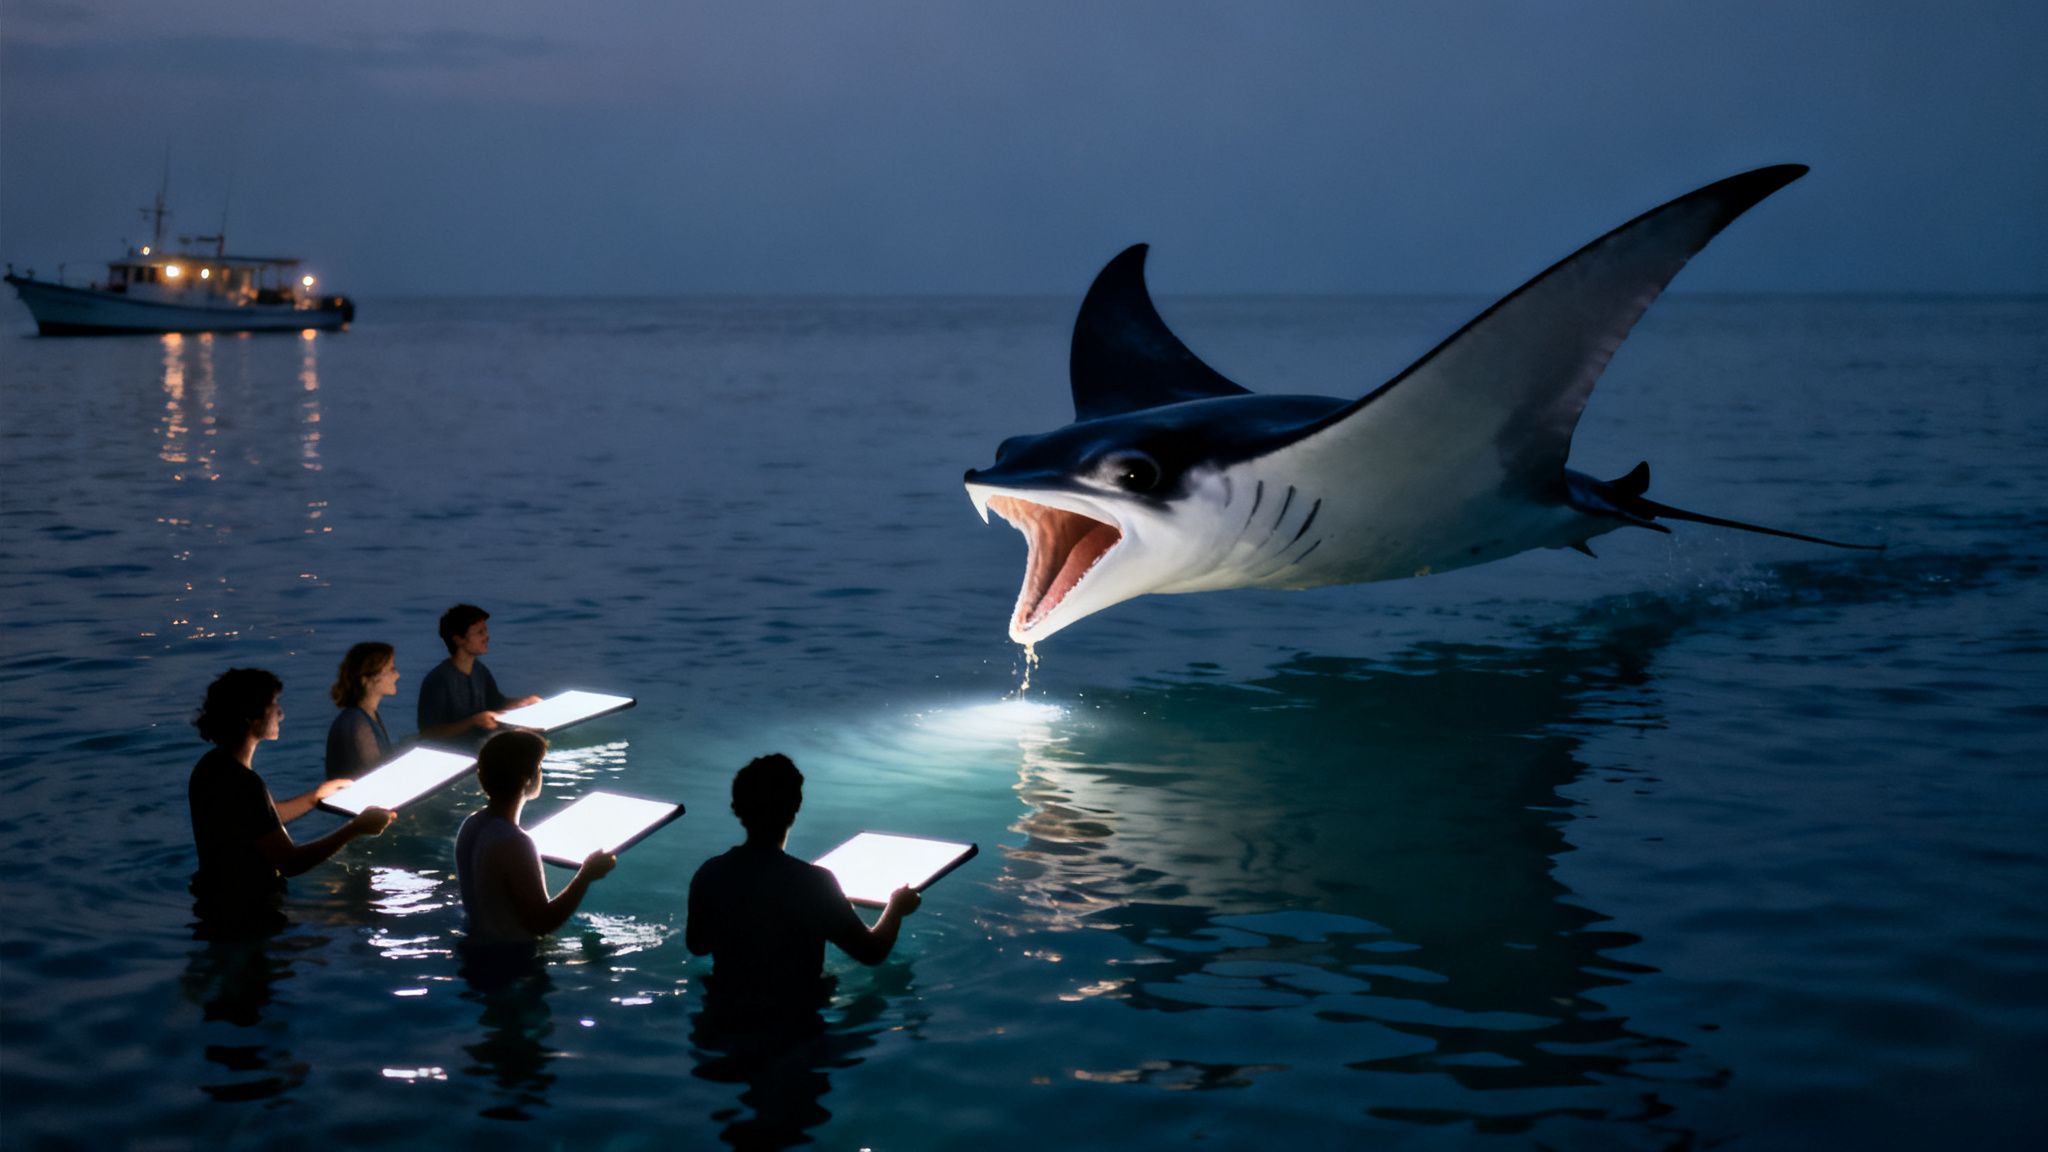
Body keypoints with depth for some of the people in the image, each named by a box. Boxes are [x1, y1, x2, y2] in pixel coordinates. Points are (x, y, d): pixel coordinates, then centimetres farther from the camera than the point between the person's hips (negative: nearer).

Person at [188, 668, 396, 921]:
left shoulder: (213, 765, 4)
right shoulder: (242, 783, -27)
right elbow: (290, 863, -25)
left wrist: (316, 796, 19)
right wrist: (356, 828, -20)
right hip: (245, 908, -9)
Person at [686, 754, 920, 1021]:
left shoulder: (710, 875, -13)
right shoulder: (815, 882, -24)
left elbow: (697, 946, 5)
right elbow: (872, 953, -11)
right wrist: (896, 908, 8)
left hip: (726, 1013, 4)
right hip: (796, 1017, -4)